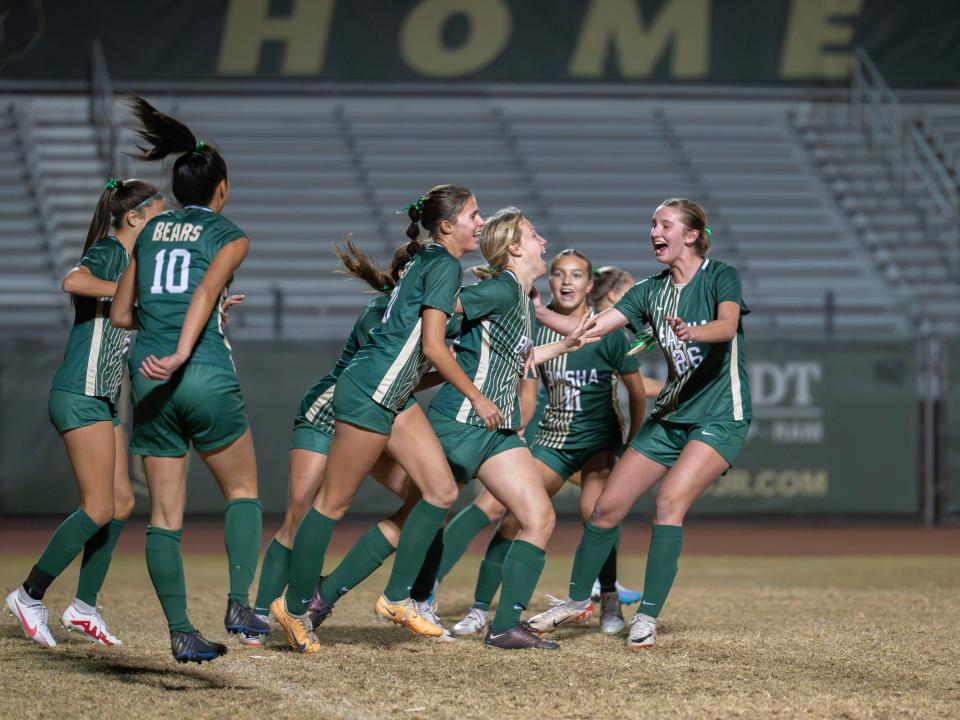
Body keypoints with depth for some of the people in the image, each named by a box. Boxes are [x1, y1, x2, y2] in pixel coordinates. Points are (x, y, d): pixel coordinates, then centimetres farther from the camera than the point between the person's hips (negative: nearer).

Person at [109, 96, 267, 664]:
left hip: (149, 379, 4)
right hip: (207, 377, -4)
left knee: (165, 514, 5)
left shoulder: (152, 230, 16)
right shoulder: (229, 235, 3)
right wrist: (181, 351, -25)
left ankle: (181, 632, 2)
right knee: (243, 491, 14)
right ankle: (240, 604, -2)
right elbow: (207, 289, -17)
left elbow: (120, 313, 17)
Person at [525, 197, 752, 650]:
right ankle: (577, 601, 21)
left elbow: (727, 325, -28)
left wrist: (694, 331, -49)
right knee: (608, 506, 1)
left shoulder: (721, 277, -8)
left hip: (720, 416, -6)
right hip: (671, 415, 6)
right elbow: (593, 328, 2)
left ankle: (647, 619, -23)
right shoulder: (651, 291, 8)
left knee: (670, 499, -26)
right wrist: (538, 313, -10)